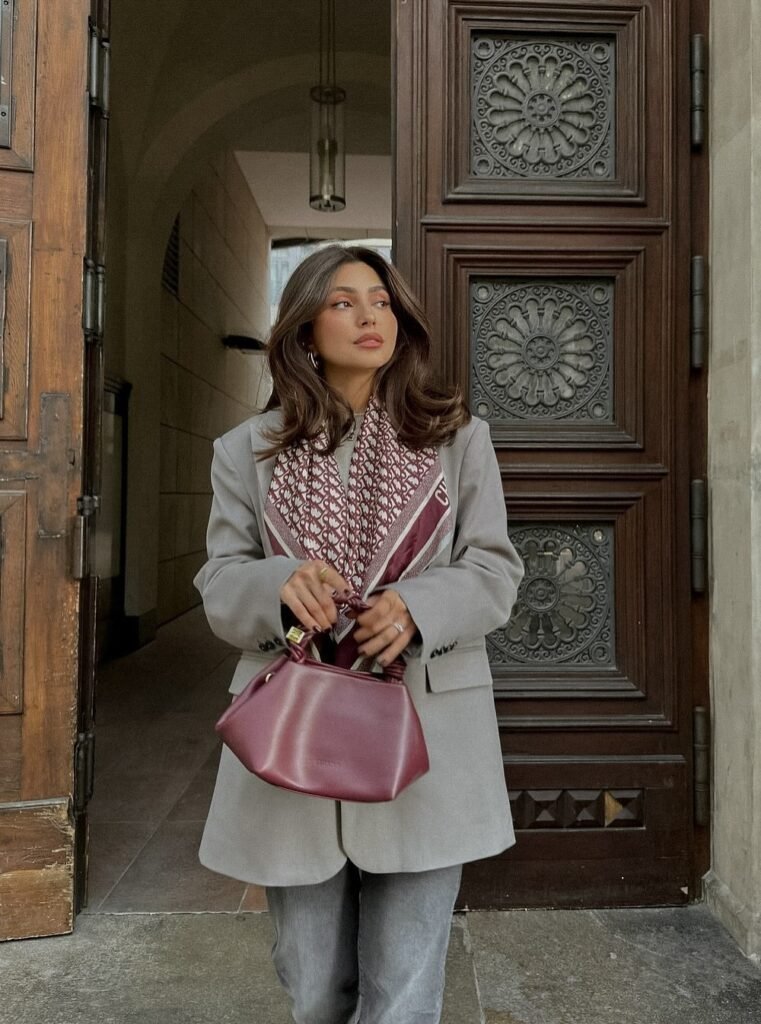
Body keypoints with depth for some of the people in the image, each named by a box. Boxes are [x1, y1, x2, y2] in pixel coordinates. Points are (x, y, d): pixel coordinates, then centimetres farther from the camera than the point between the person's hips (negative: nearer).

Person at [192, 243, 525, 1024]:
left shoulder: (457, 437, 5)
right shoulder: (249, 450, 5)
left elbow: (494, 569, 2)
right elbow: (220, 584, 4)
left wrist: (420, 605, -18)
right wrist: (278, 584, -19)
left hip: (423, 739, -1)